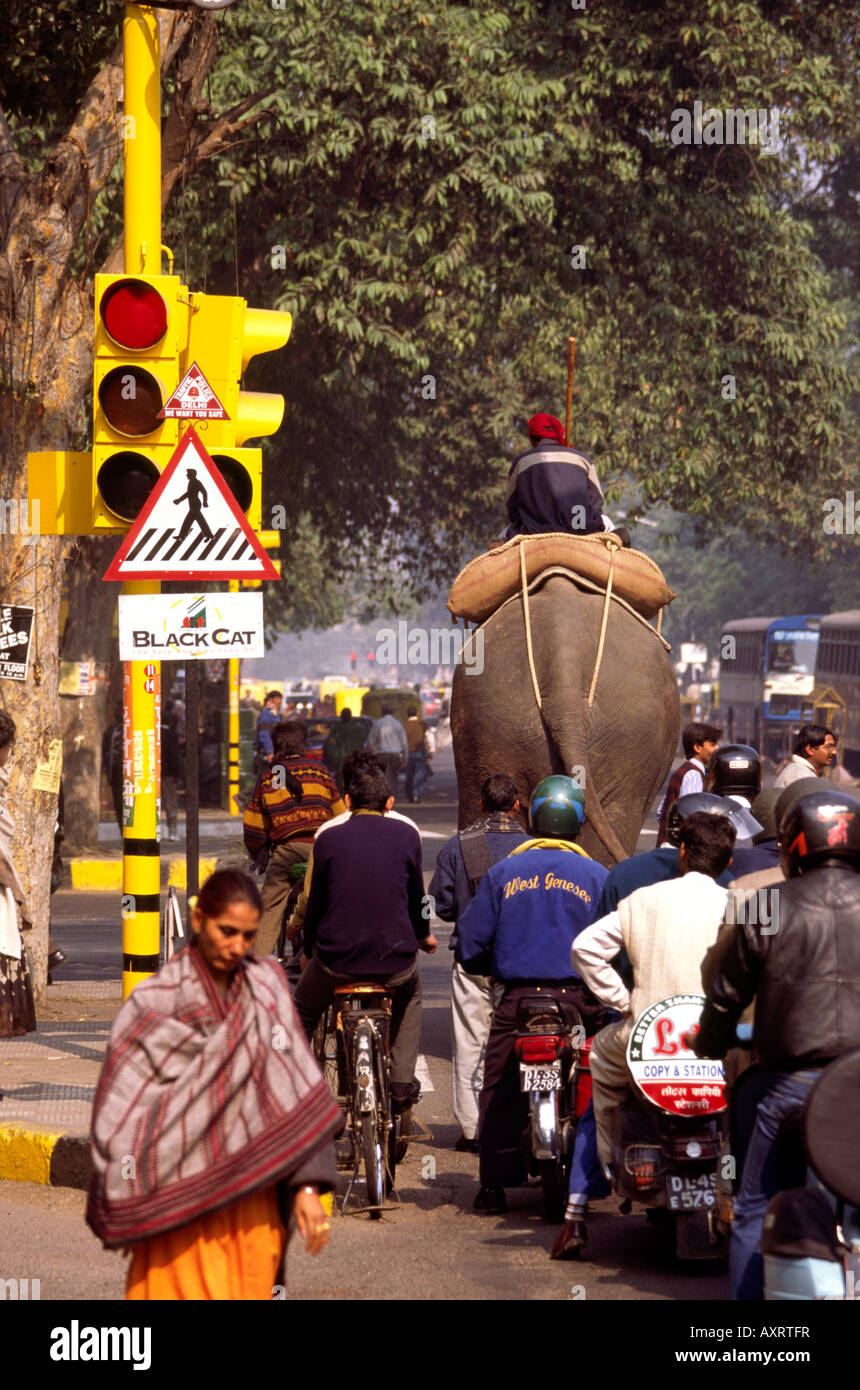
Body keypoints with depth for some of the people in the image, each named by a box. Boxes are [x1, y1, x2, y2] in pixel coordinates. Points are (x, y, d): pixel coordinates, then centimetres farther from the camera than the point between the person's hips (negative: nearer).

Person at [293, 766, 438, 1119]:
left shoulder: (328, 839, 1)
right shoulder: (406, 835, 2)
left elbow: (315, 902, 8)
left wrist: (307, 951, 25)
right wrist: (423, 935, 35)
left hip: (337, 957, -1)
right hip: (395, 958, 1)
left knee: (303, 1012, 27)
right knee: (410, 995, 35)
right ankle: (402, 1085, 25)